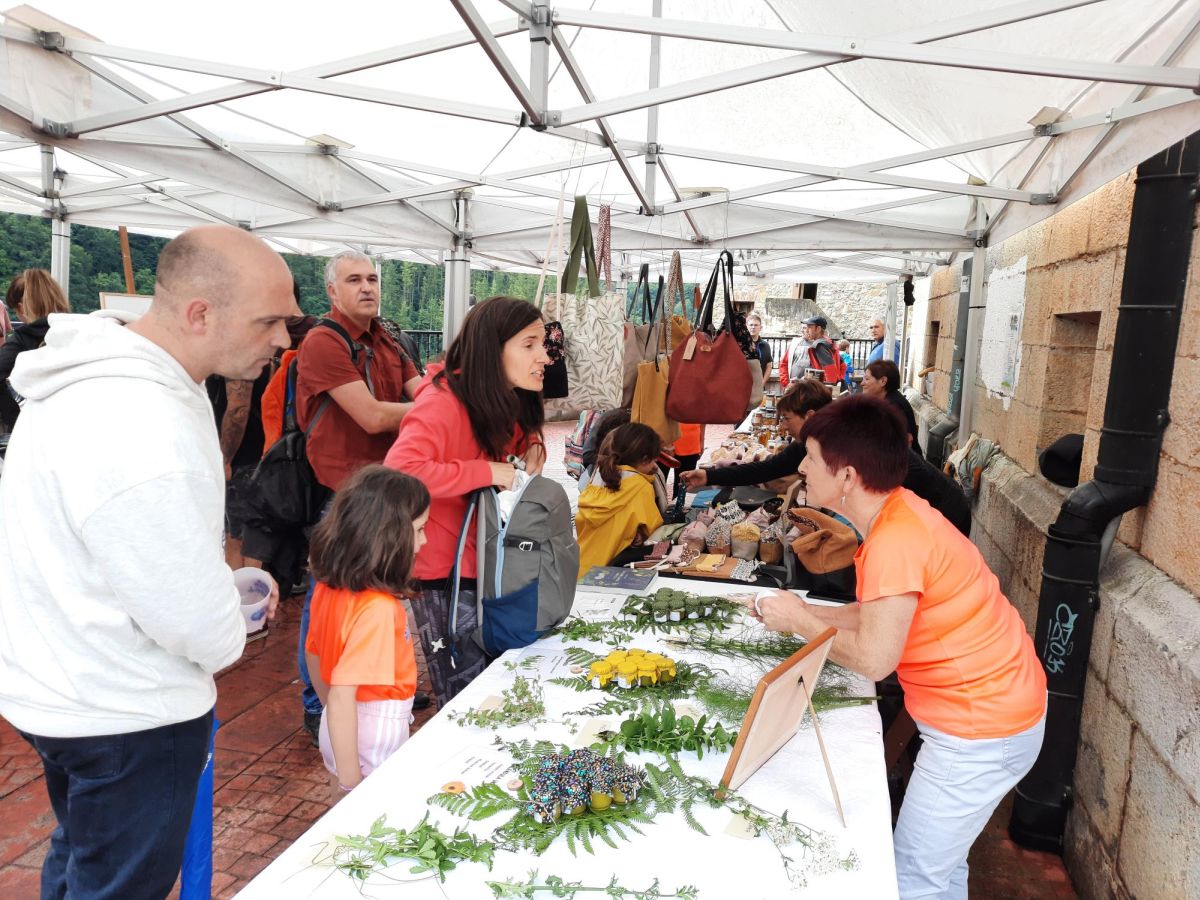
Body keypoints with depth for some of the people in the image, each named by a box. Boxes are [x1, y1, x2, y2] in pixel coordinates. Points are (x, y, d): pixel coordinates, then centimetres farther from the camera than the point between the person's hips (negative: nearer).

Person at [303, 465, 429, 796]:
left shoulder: (329, 586, -5)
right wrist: (350, 782, -23)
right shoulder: (378, 608, -29)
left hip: (342, 730, 8)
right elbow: (341, 696, -30)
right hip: (375, 731, -7)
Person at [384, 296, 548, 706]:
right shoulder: (443, 402, -23)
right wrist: (486, 472, -29)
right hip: (445, 576, -8)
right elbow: (398, 471, -36)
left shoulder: (508, 400, 4)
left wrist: (530, 449, 1)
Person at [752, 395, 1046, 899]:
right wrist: (806, 613, 0)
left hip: (982, 729, -10)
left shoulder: (895, 541, -29)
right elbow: (887, 612, 8)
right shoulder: (895, 513, 2)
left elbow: (873, 658, -28)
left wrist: (797, 621, -14)